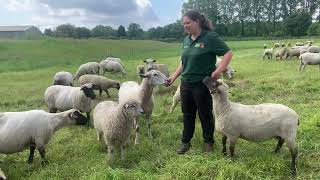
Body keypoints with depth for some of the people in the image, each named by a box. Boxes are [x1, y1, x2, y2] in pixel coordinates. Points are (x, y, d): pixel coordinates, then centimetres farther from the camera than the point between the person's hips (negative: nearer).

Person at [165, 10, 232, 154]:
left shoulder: (210, 37, -10)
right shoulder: (186, 40, 10)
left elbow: (228, 53, -12)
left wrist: (219, 70, -24)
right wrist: (173, 77, 12)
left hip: (203, 84, -6)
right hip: (186, 84, 6)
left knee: (205, 114, 9)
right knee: (187, 114, 15)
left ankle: (208, 142, 28)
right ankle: (185, 142, 29)